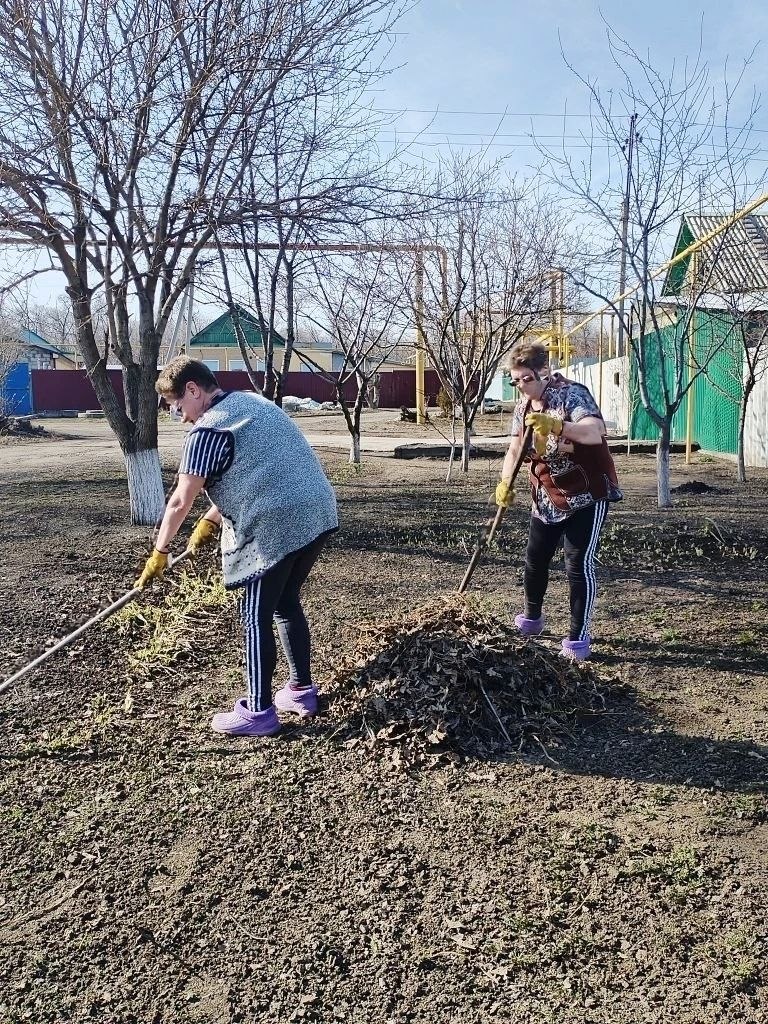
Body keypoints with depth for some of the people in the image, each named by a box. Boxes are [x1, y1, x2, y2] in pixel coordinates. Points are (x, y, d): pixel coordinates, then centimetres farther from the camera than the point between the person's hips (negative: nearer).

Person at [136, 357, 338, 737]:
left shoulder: (208, 429, -9)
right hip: (317, 512, 9)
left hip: (276, 525, -9)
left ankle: (259, 712, 11)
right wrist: (210, 521, 27)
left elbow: (180, 501, -7)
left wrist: (159, 553, 4)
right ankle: (302, 690, 30)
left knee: (256, 617, 3)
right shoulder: (250, 402, 19)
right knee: (286, 604, 21)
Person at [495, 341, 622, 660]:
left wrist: (554, 425, -53)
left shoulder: (572, 394, -20)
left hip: (587, 495, -7)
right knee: (535, 559, 14)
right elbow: (515, 448, 5)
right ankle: (532, 618, 37)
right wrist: (505, 483, -12)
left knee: (579, 563, -10)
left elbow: (596, 432, -37)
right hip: (547, 498, 7)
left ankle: (578, 637, 2)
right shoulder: (524, 405, 4)